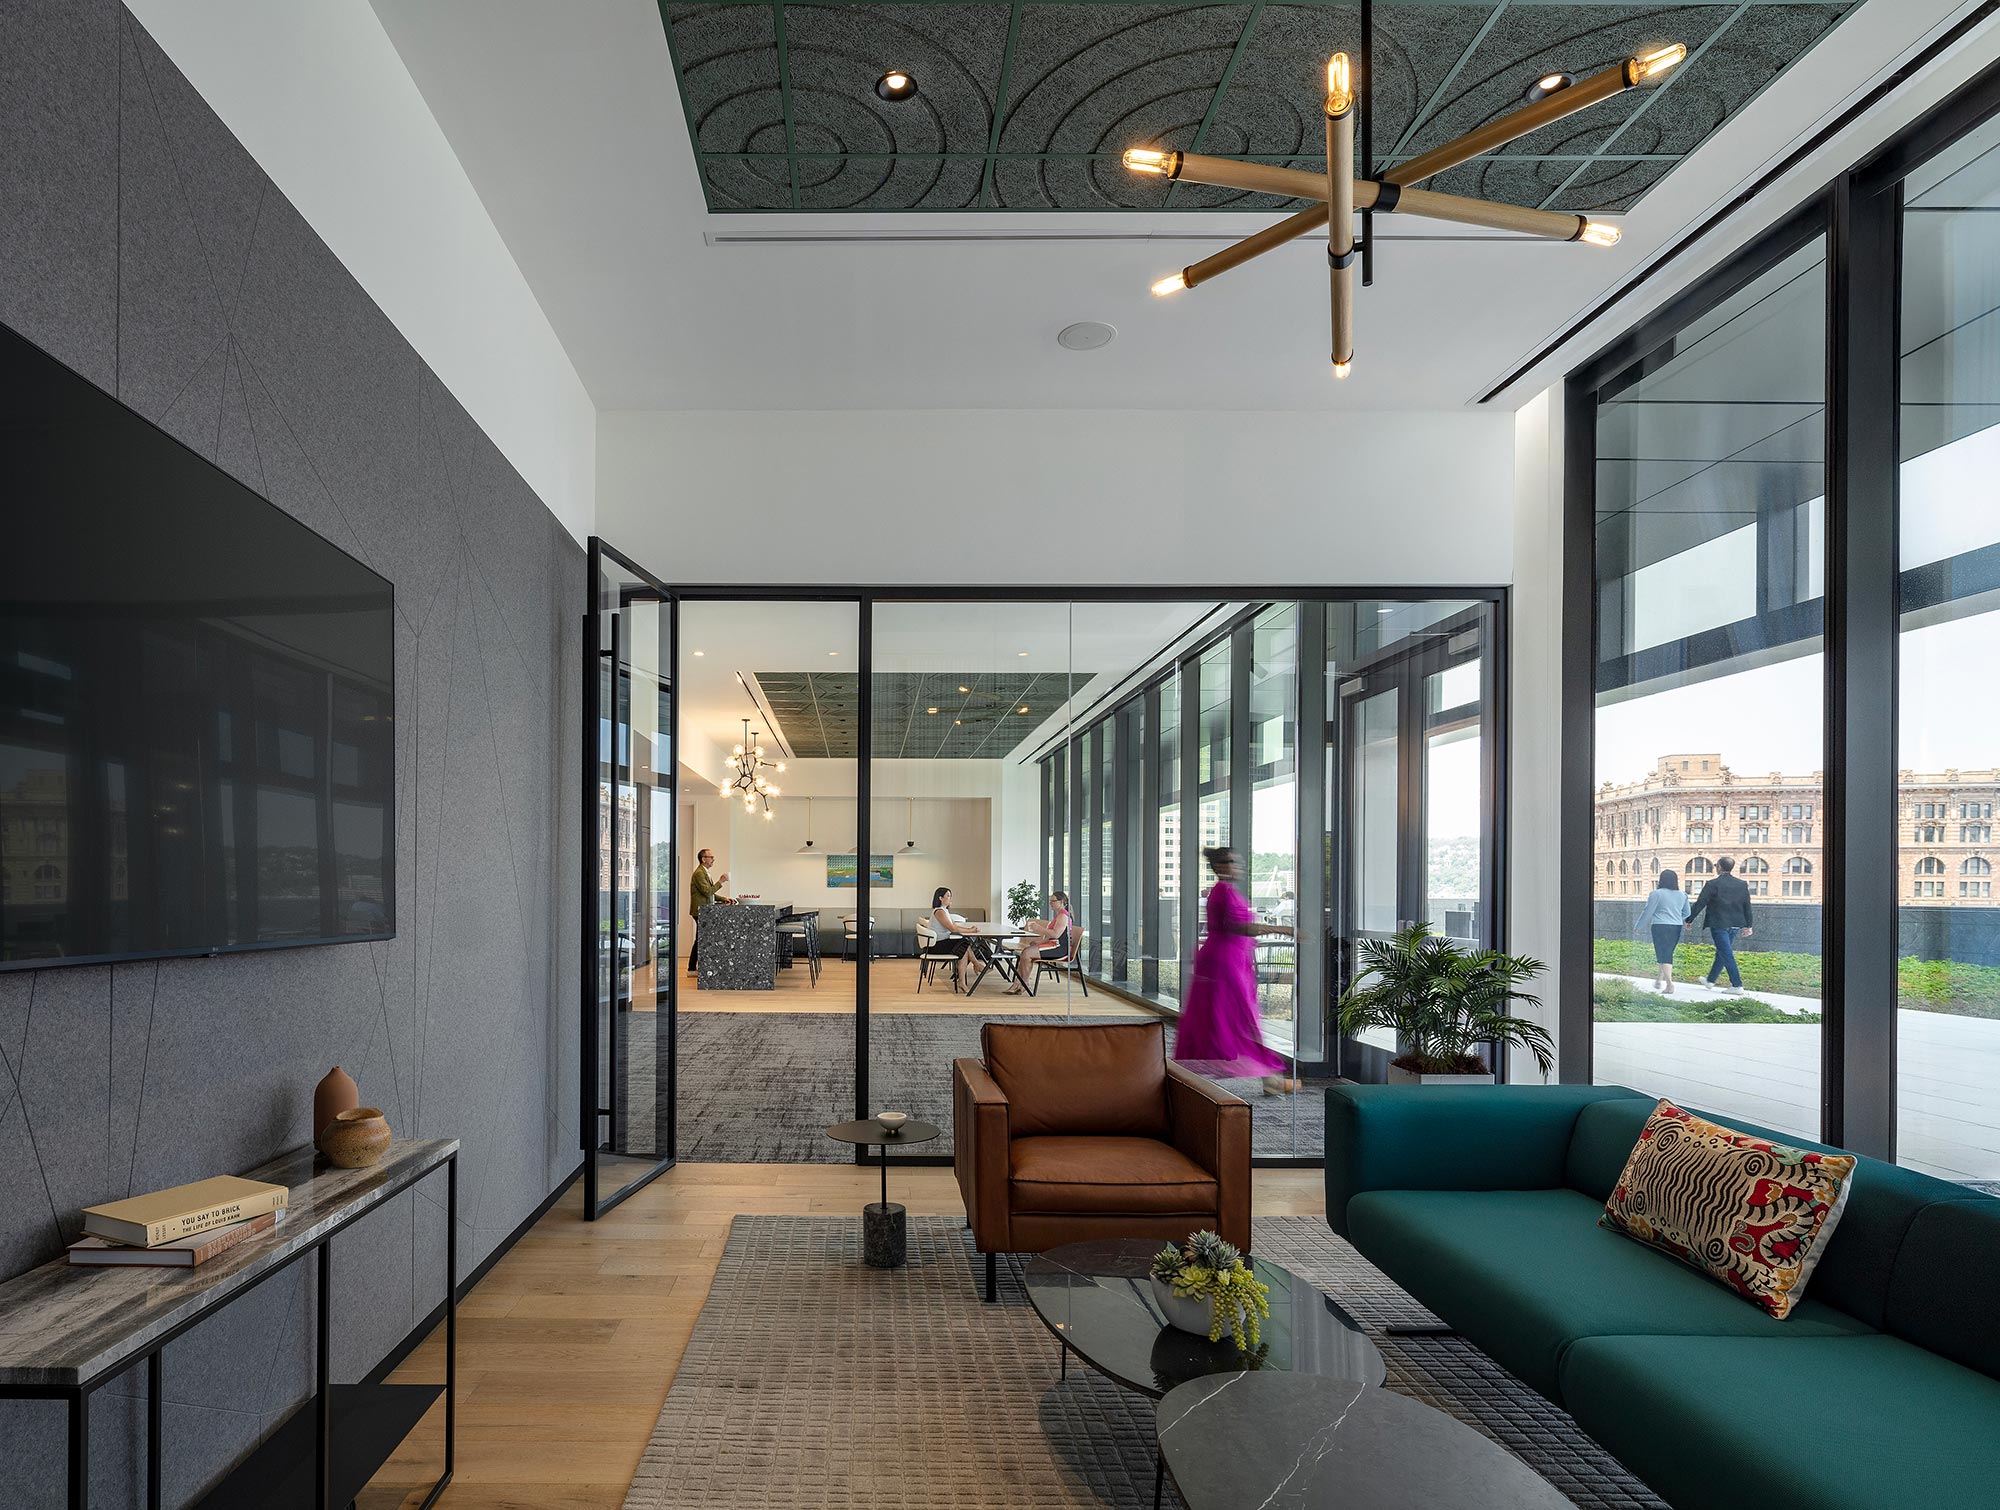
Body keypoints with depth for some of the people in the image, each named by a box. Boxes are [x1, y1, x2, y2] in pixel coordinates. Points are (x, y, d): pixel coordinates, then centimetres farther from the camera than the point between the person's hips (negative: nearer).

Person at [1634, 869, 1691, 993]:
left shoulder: (1657, 893, -8)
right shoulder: (1682, 895, 10)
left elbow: (1648, 912, -3)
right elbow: (1686, 913, 20)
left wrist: (1640, 926, 10)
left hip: (1660, 927, -6)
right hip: (1676, 927, 6)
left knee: (1663, 955, -5)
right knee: (1667, 954, 16)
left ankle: (1669, 984, -15)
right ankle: (1659, 980, 22)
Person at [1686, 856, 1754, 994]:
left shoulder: (1713, 884, -12)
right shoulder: (1742, 885, 5)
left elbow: (1700, 904, -9)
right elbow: (1747, 907, 11)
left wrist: (1689, 919, 1)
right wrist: (1748, 925, 20)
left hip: (1719, 925, -6)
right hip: (1735, 925, 6)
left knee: (1727, 954, -4)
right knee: (1722, 952, 17)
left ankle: (1737, 986, -7)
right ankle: (1710, 980, 30)